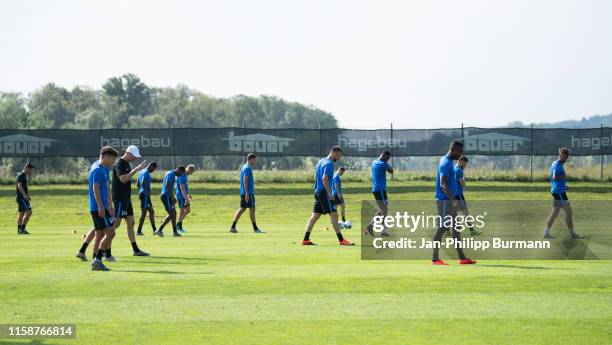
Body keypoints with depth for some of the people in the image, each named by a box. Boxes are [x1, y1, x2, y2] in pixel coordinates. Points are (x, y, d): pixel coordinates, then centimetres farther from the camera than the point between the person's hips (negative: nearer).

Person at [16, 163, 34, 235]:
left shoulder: (25, 176, 18)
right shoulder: (21, 175, -12)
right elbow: (19, 186, -22)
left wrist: (28, 196, 19)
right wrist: (25, 195, -27)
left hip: (24, 197, 10)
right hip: (21, 197, -10)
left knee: (21, 214, 9)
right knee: (29, 212, -14)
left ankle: (19, 230, 10)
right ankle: (22, 228, -12)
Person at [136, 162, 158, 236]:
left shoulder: (141, 172, 17)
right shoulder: (146, 173, -14)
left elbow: (137, 184, 23)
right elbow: (143, 182, -29)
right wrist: (147, 192, -24)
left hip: (142, 194, 10)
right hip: (145, 195, -10)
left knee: (151, 212, 13)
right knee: (144, 213, -6)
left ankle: (154, 230, 15)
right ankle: (139, 231, -5)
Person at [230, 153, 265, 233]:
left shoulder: (243, 167, 17)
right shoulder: (248, 168, -13)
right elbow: (245, 181, -20)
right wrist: (247, 193, -24)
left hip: (243, 193, 10)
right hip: (248, 192, -10)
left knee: (242, 209, 9)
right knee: (252, 209, -4)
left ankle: (233, 227, 5)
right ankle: (255, 229, 0)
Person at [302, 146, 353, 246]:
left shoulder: (321, 161, 17)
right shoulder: (329, 163, -12)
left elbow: (316, 177, 24)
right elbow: (324, 178, -22)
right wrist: (330, 193, -21)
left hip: (318, 192, 10)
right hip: (324, 192, -10)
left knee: (315, 216, 10)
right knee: (334, 215, -9)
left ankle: (306, 239, 8)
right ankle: (341, 240, -10)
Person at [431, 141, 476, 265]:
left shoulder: (446, 161, 14)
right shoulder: (446, 163, -17)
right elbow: (443, 184, -25)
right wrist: (452, 199, -33)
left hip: (449, 200, 10)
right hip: (444, 200, -10)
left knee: (455, 228, 10)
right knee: (441, 227, -7)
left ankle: (462, 258, 12)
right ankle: (435, 258, -4)